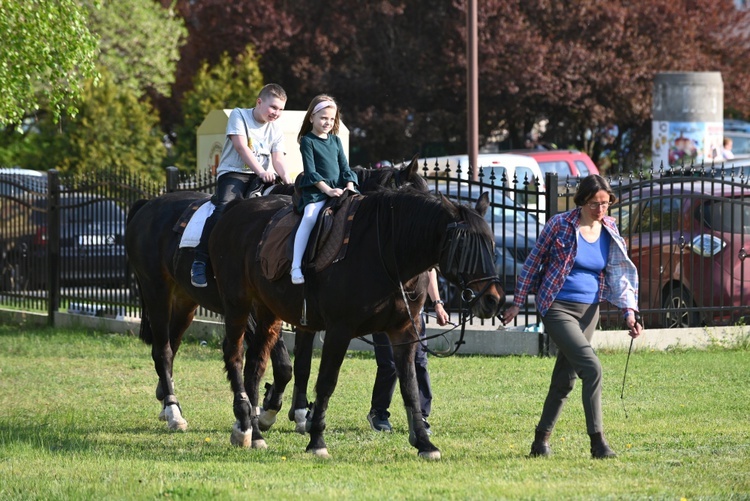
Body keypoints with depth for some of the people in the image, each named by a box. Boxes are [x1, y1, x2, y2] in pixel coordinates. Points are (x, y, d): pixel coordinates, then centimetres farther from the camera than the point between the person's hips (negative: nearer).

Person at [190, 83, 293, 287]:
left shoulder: (276, 130, 13)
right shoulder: (239, 115, -1)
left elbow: (278, 159, 4)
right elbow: (241, 146, -14)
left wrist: (287, 180, -17)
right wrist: (261, 171, -25)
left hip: (259, 178, 5)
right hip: (233, 172, -5)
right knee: (225, 207, -31)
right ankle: (199, 260, -27)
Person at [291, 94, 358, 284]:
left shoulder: (336, 141, 18)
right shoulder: (307, 141, 1)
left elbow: (345, 167, 16)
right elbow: (311, 171, -7)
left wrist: (350, 187, -1)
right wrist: (327, 190, -16)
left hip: (338, 191, 6)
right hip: (316, 192, -6)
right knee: (310, 217, -31)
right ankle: (296, 266, -35)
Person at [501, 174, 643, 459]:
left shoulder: (610, 233, 4)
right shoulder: (560, 225, -10)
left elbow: (619, 275, 7)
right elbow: (533, 263, -2)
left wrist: (630, 311, -6)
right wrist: (517, 304, 0)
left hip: (589, 310, 5)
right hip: (557, 308, -5)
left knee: (565, 379, 10)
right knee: (592, 369, -19)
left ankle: (541, 440, 24)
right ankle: (597, 441, -15)